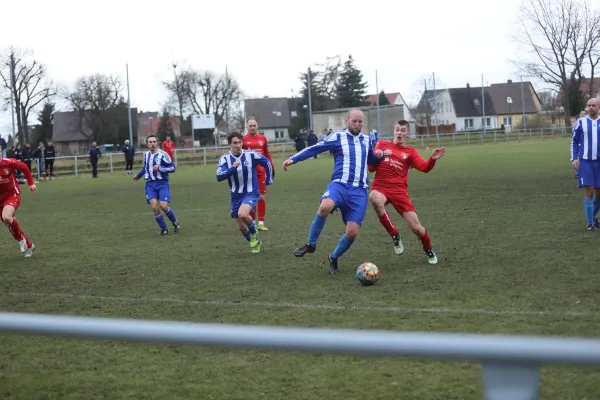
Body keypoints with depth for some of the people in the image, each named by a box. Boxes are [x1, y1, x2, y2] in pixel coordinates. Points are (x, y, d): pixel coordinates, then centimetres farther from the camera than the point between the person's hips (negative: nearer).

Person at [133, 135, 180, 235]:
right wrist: (138, 175, 41)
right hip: (150, 184, 4)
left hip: (162, 184, -4)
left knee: (164, 206, -17)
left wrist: (159, 168, -17)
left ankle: (175, 222, 12)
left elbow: (172, 168, -7)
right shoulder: (146, 154, 10)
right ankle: (164, 229, 4)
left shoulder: (163, 154, -8)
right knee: (154, 207, -12)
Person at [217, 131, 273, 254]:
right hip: (236, 195, 3)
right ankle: (256, 243, 38)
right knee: (241, 227, 10)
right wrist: (232, 168, -35)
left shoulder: (251, 155, -11)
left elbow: (267, 162, 7)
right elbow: (219, 177, -23)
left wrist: (269, 178, 10)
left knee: (242, 214, -31)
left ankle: (254, 234, -1)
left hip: (251, 193, -3)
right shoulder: (225, 158, -10)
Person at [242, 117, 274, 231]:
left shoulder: (263, 138, 9)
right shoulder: (243, 139, 0)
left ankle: (261, 223, 8)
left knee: (262, 197, 2)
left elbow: (267, 154, 16)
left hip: (261, 172, 2)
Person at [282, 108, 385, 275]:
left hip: (359, 191, 4)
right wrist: (293, 159, -10)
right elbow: (314, 148, 0)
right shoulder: (338, 137, 3)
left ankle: (334, 258, 23)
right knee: (325, 207, -37)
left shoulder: (366, 140, 17)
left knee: (352, 232, -7)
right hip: (339, 185, -4)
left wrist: (378, 156, 11)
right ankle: (311, 244, -15)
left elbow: (371, 161, 34)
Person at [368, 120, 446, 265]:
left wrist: (433, 159, -25)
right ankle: (395, 235, -18)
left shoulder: (410, 152, 12)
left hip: (399, 190, 1)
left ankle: (429, 250, 25)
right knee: (376, 199, -39)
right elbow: (371, 168, 10)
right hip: (380, 187, 0)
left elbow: (424, 168, -4)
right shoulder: (382, 144, 13)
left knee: (415, 226, -9)